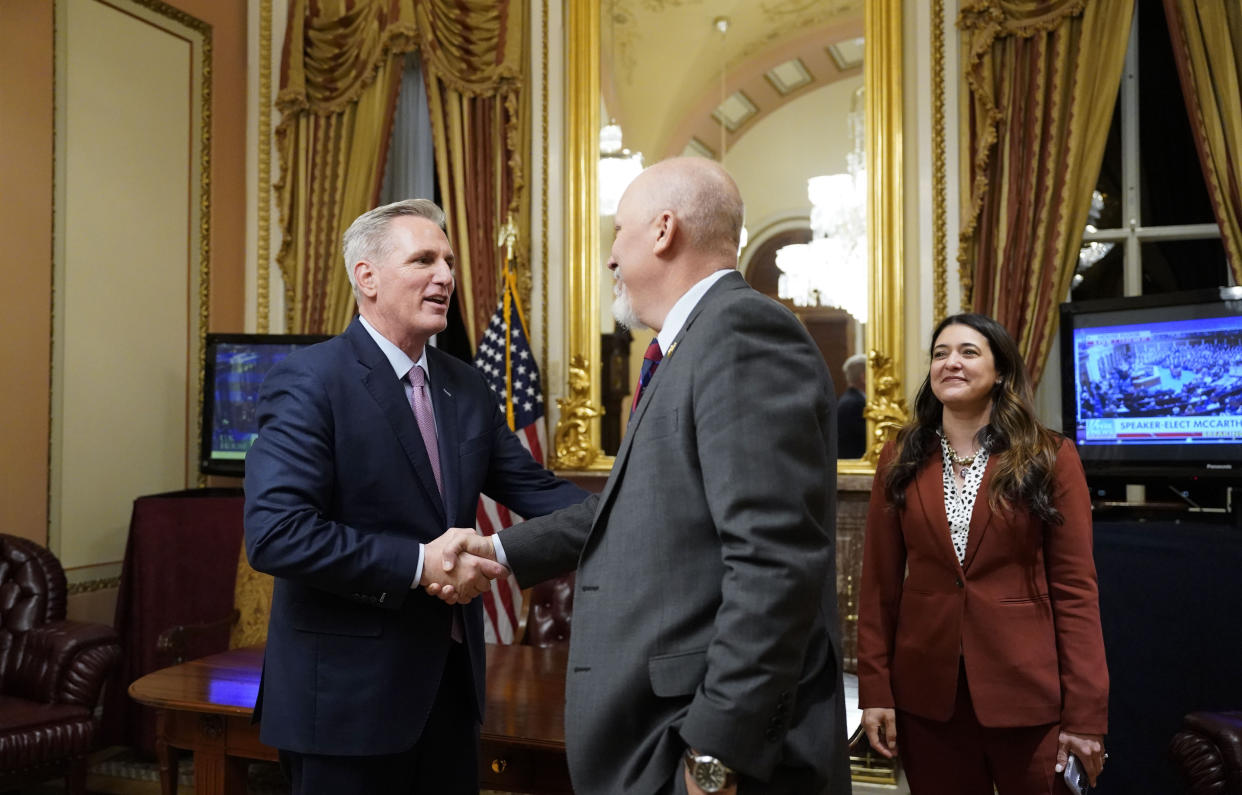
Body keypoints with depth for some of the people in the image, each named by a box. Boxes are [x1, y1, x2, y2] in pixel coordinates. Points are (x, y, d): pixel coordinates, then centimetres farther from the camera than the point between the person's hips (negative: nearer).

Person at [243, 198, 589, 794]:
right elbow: (274, 533, -21)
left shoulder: (466, 388, 8)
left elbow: (533, 488, 5)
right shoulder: (309, 382, -12)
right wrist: (418, 564, -22)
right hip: (348, 691, -6)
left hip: (450, 680, 6)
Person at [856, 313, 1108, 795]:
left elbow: (1075, 587, -5)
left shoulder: (1050, 458, -3)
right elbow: (880, 582, 2)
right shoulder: (901, 459, 3)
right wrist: (874, 689, -2)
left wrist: (1085, 713, -8)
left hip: (1028, 691, -2)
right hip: (926, 692, 2)